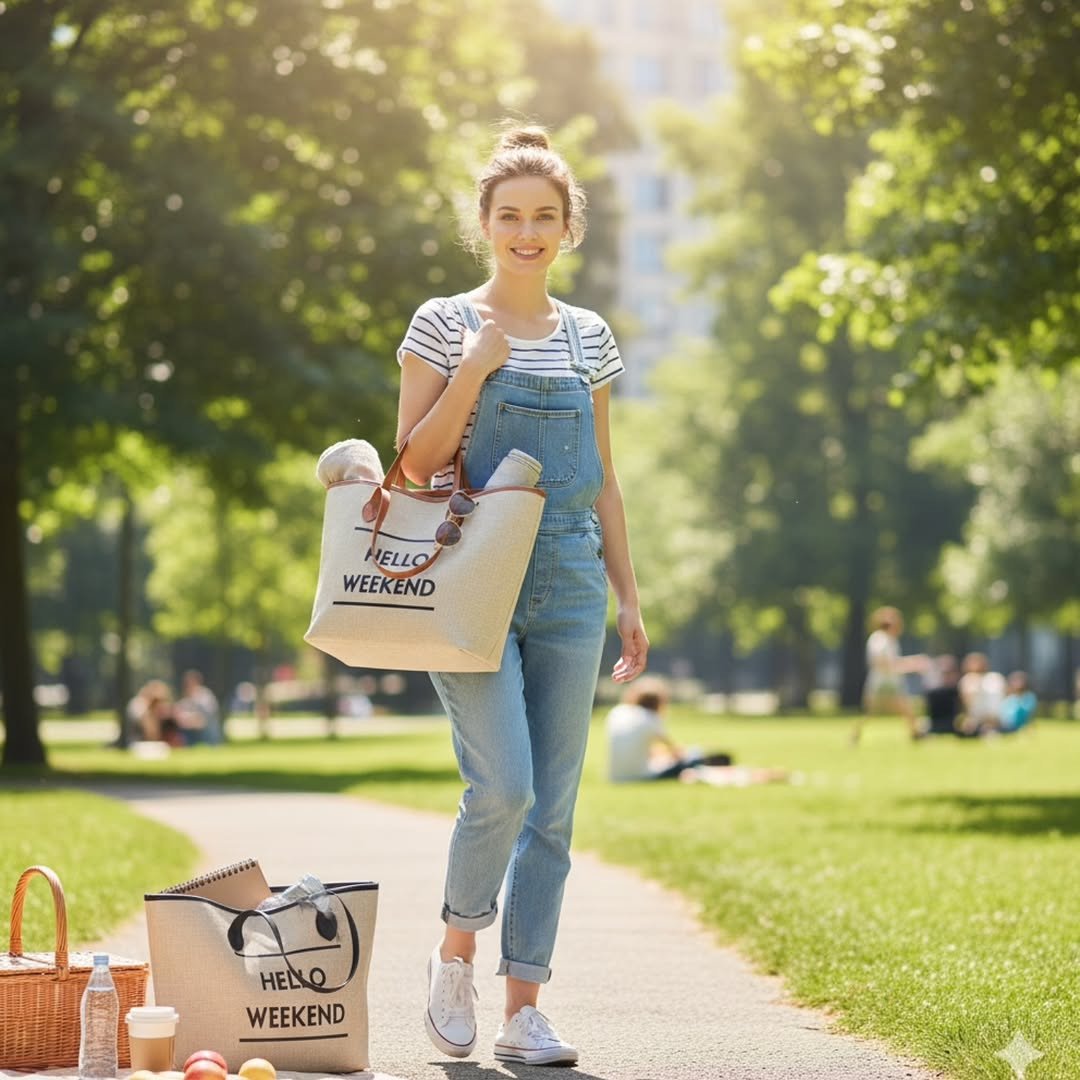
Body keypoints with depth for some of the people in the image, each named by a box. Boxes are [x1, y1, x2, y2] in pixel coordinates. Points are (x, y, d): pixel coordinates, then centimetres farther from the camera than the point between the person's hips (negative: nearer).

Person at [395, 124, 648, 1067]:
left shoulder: (589, 337, 12)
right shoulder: (445, 323, 1)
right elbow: (413, 464, -3)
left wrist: (629, 599, 12)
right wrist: (476, 368, -13)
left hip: (568, 583, 4)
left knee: (555, 804, 1)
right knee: (503, 786, -16)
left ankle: (525, 1008, 8)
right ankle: (456, 950, 10)